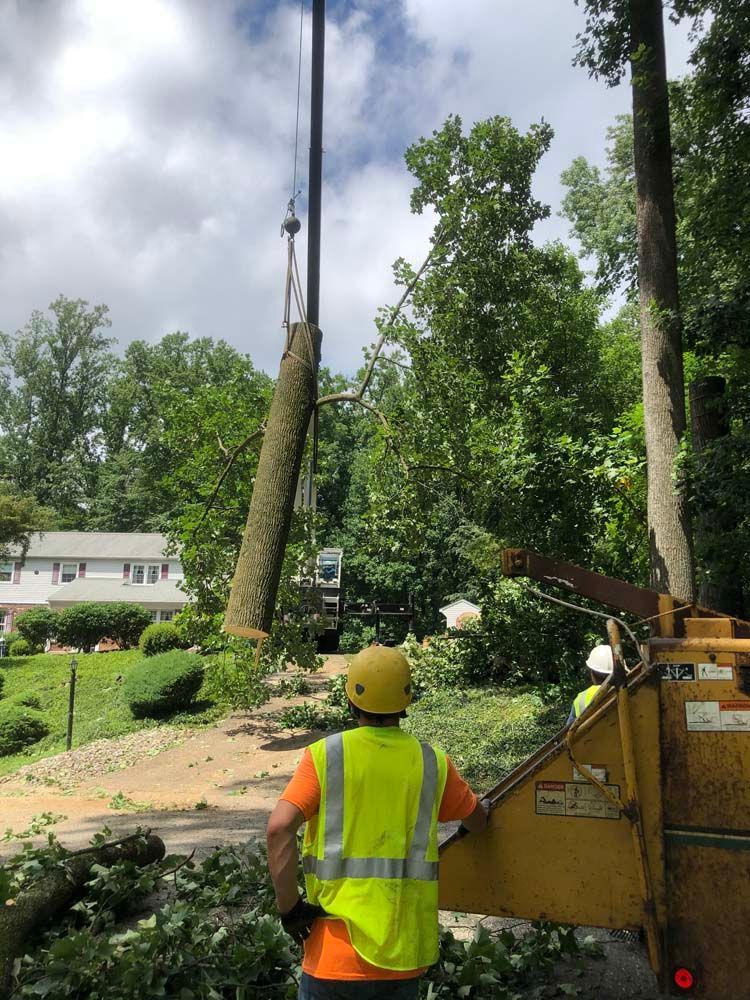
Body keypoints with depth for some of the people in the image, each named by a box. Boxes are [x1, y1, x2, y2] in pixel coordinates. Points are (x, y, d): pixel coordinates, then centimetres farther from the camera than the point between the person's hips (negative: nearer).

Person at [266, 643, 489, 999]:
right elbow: (477, 820, 14)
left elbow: (280, 827, -19)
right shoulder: (432, 762, -1)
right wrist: (485, 810, 37)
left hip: (338, 955, -2)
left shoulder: (324, 754, -9)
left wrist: (289, 908, -8)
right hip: (406, 955, 2)